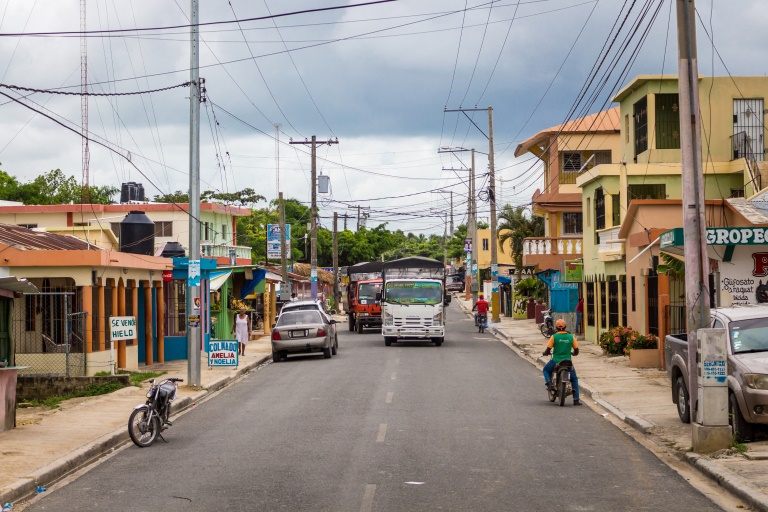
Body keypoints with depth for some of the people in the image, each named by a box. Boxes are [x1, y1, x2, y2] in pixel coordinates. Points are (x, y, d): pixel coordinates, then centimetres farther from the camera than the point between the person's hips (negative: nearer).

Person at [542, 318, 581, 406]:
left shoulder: (554, 337, -6)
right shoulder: (571, 337, 0)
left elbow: (548, 350, -5)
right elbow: (576, 351, 5)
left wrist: (544, 353, 18)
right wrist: (573, 353, 28)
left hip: (555, 361, -1)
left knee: (546, 370, 29)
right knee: (574, 379, 18)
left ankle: (548, 382, 0)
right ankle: (576, 399, 10)